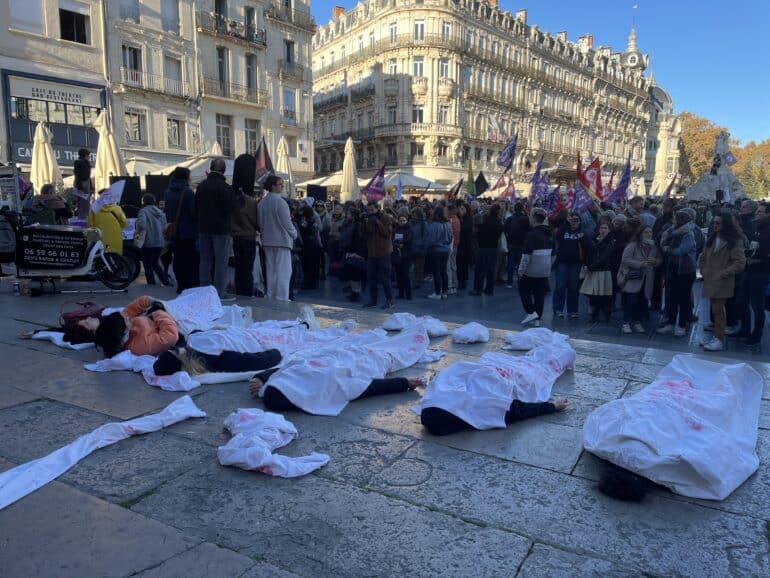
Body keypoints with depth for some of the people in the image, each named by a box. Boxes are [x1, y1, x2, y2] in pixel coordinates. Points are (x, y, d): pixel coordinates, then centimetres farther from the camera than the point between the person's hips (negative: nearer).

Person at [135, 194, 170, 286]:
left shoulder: (144, 211, -10)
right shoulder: (160, 212, 13)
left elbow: (141, 225, -27)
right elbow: (164, 226, 15)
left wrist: (138, 230, -8)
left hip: (148, 243, -7)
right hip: (160, 243, 7)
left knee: (148, 265, 5)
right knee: (155, 263, 21)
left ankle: (151, 284, 7)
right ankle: (166, 281, 13)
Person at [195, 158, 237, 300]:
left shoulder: (201, 186, 10)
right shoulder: (225, 187, -13)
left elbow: (196, 208, 14)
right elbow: (231, 208, -16)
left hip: (204, 228, 7)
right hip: (221, 229, -6)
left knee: (205, 260, 11)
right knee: (221, 260, -3)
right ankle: (219, 292, -5)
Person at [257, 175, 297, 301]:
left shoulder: (262, 202, 4)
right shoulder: (280, 201, -17)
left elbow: (260, 222, 10)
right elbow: (286, 222, -15)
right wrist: (294, 233, 1)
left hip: (267, 240, 7)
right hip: (282, 240, -7)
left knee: (271, 270, 13)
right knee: (283, 270, -2)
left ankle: (271, 296, 18)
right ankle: (281, 298, -3)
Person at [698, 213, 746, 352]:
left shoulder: (734, 241, -6)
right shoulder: (712, 239, 15)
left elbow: (740, 263, -11)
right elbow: (703, 257, 23)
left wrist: (723, 274, -13)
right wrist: (704, 271, 11)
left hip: (722, 282, -6)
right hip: (710, 280, 6)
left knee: (717, 310, -8)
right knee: (715, 310, 10)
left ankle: (719, 340, -3)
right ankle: (716, 336, 17)